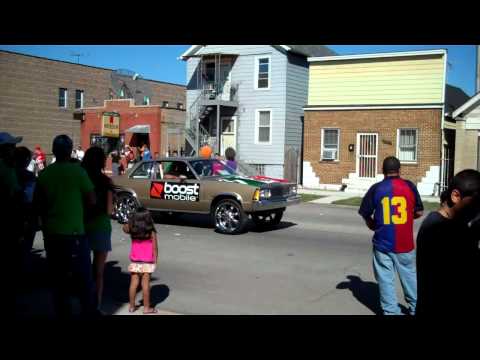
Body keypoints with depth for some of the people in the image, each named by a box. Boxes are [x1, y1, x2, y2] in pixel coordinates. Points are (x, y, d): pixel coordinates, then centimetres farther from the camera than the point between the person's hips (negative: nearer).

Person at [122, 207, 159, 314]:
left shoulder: (132, 230, -6)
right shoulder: (151, 232, -11)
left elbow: (125, 228, 15)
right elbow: (155, 247, -7)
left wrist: (130, 221, 14)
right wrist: (155, 259, 2)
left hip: (135, 261, 3)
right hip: (147, 262, -3)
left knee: (134, 283, 9)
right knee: (145, 284, 2)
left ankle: (132, 306, 18)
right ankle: (146, 307, 9)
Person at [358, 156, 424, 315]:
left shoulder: (376, 188, -5)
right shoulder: (409, 186, -3)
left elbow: (365, 214, 1)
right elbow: (419, 212, 3)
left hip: (383, 242, -1)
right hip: (405, 243, 1)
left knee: (386, 278, 6)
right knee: (409, 275, 18)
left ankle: (391, 311, 8)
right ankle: (415, 307, 30)